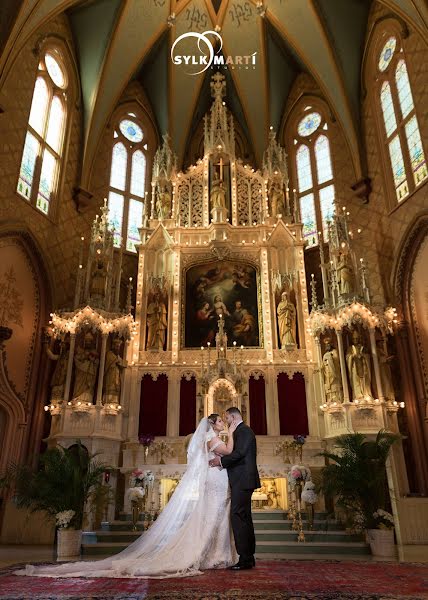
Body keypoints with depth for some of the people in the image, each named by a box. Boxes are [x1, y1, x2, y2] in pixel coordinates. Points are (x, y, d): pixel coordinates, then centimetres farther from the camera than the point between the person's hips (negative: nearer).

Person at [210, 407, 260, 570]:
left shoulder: (243, 430, -10)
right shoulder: (243, 431, 20)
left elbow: (239, 453, -22)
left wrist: (221, 460, -11)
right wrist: (222, 460, 9)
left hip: (242, 481, -11)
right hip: (244, 481, 11)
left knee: (238, 517, -11)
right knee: (245, 518, 13)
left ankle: (245, 559, -8)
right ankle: (249, 557, 19)